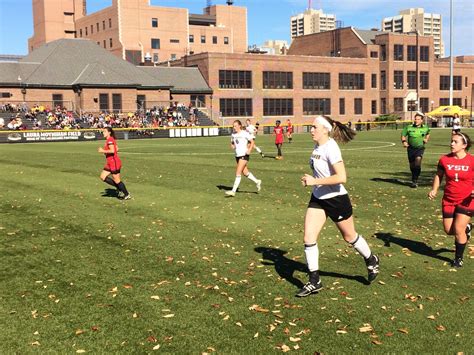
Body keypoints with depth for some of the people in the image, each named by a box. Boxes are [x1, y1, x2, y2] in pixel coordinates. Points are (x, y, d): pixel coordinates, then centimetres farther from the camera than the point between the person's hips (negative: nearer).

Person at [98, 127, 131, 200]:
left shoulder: (110, 140, -16)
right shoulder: (111, 139, 14)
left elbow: (112, 150, -26)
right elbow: (117, 149, 18)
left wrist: (103, 151, -17)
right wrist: (106, 152, 15)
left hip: (114, 162, -10)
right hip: (110, 163, 10)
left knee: (116, 180, -2)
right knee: (103, 177, 10)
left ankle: (127, 195, 10)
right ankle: (119, 188, 14)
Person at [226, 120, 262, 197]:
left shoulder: (245, 133, -9)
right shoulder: (233, 134, 8)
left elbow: (252, 142, -5)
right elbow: (232, 143, 22)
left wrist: (249, 150, -17)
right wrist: (233, 146, 0)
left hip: (244, 155, -7)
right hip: (237, 155, 7)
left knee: (238, 173, -11)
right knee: (245, 172, 15)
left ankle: (233, 191, -11)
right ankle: (257, 182, 35)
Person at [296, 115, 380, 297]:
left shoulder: (330, 148, -23)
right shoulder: (317, 146, 3)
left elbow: (341, 177, -31)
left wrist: (315, 181, -29)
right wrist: (312, 181, 9)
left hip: (336, 199, -8)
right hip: (318, 199, 8)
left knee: (350, 237, 14)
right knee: (309, 238, -2)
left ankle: (371, 261, 42)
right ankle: (314, 282, 7)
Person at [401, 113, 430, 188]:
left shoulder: (425, 128, 3)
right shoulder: (409, 127, -2)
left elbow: (428, 133, 25)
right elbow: (403, 135, 6)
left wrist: (427, 139, 7)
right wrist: (404, 141, -12)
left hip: (420, 148, -1)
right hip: (411, 148, 1)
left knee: (418, 159, -25)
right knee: (412, 165, 8)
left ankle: (415, 181, -24)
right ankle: (414, 180, 30)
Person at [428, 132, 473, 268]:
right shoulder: (445, 159, -5)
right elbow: (439, 175, 10)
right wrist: (434, 190, -3)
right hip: (448, 200, 4)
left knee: (458, 229, -9)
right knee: (449, 230, 8)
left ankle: (458, 258, 13)